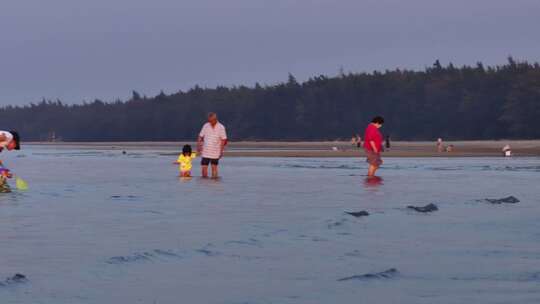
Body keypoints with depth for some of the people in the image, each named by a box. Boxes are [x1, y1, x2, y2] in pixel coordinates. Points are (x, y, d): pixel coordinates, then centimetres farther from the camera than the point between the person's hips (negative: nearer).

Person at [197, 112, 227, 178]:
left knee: (214, 167, 6)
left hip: (215, 152, -2)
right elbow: (200, 137, 7)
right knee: (204, 167, 0)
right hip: (205, 151, 2)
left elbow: (223, 140, -4)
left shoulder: (221, 128, -6)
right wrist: (199, 145, -3)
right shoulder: (206, 126, 1)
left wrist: (221, 151, -6)